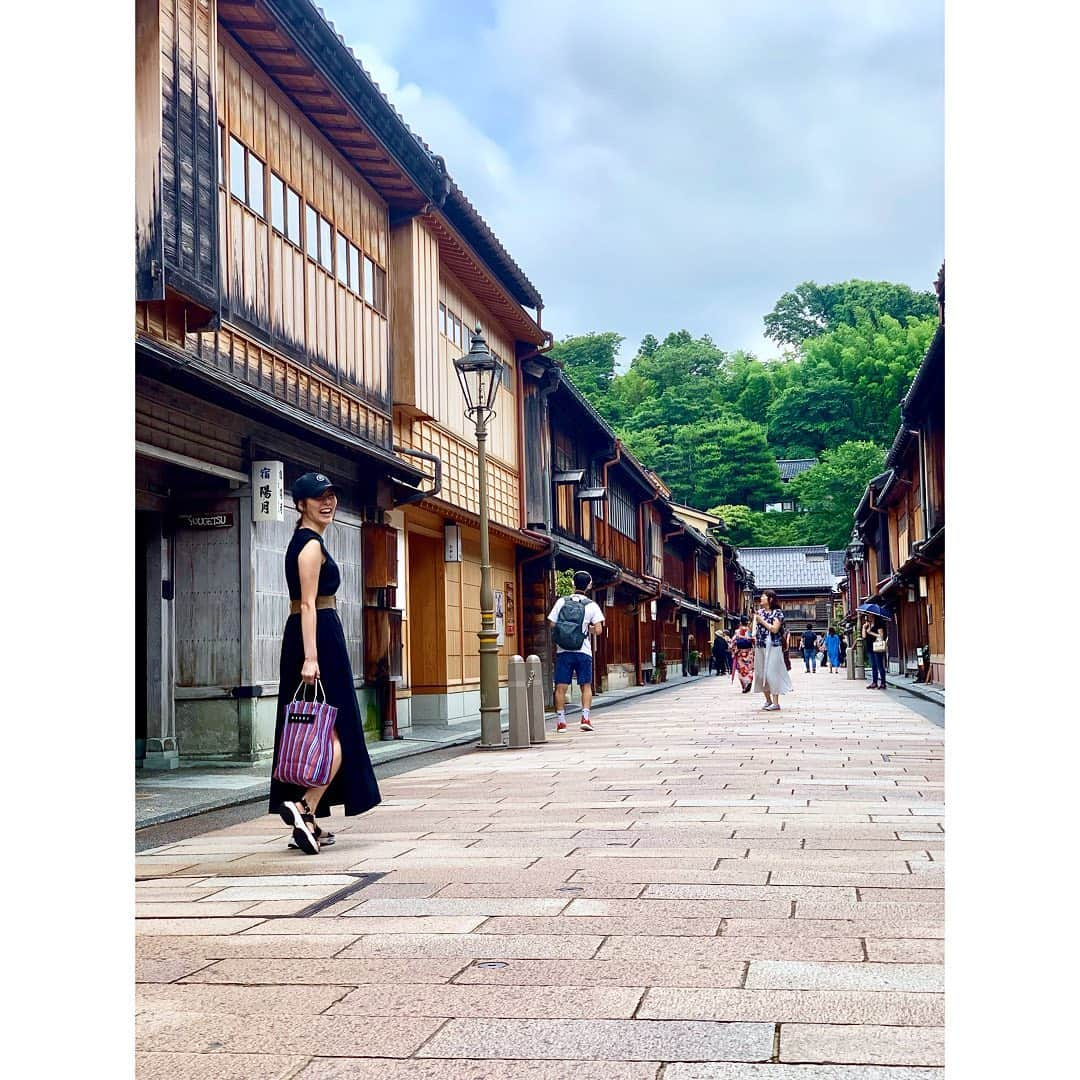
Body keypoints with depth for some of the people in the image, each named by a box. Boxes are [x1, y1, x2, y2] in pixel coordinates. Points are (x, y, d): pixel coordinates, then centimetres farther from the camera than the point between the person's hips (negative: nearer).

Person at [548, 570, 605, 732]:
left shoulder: (561, 602, 1)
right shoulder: (591, 605, -3)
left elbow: (552, 625, -1)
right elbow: (598, 630, -8)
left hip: (563, 651, 1)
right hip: (583, 652, -1)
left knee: (561, 687, 5)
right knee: (586, 686, 11)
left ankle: (560, 720, 3)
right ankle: (585, 717, 0)